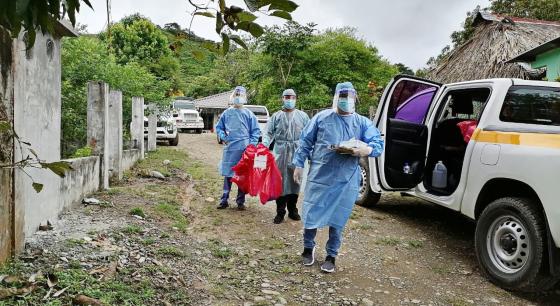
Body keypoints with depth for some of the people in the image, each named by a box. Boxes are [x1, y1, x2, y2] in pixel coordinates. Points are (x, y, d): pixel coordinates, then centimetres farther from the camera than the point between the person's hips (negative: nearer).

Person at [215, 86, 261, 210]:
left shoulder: (249, 114, 2)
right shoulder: (226, 113, 7)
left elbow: (255, 131, 3)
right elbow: (218, 127, 17)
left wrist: (251, 145, -8)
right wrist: (223, 136, -2)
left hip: (244, 149, -1)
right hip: (229, 149, 1)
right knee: (227, 175, 5)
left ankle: (240, 201, 15)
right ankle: (224, 200, 13)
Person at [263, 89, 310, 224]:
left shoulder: (302, 116, 8)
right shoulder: (276, 116, 6)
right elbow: (269, 133, 2)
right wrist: (264, 146, -13)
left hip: (297, 152, 1)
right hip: (280, 152, -1)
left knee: (295, 180, 8)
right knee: (280, 181, 0)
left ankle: (293, 210, 20)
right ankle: (280, 212, 6)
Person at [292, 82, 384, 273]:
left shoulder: (363, 123, 6)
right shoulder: (322, 117, 4)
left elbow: (379, 144, -1)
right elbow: (305, 142, 7)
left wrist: (367, 150, -24)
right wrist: (299, 164, 3)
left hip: (346, 182, 1)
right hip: (318, 176, -1)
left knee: (337, 220, 8)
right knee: (311, 214, 5)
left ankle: (331, 256, 24)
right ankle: (308, 248, 27)